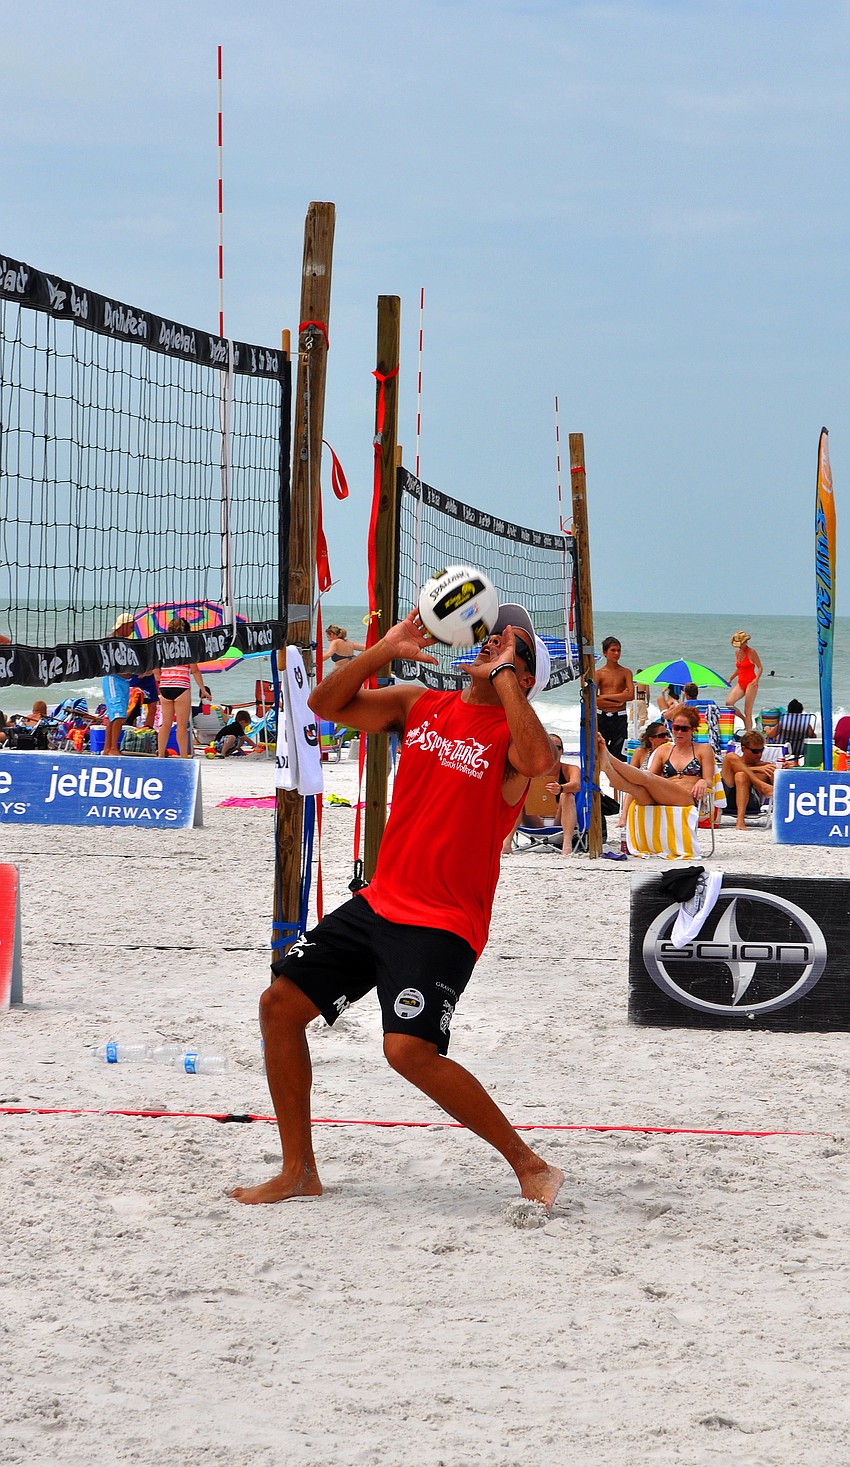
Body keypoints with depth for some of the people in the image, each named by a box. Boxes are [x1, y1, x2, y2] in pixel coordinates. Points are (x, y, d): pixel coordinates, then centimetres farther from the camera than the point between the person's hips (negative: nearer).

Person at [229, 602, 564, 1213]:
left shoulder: (513, 729, -9)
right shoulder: (422, 705, 10)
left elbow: (539, 760, -33)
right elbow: (327, 704, 7)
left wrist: (501, 675, -24)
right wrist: (386, 650, -6)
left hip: (444, 926, -7)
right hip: (379, 903, 7)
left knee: (410, 1050, -24)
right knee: (280, 1006, 6)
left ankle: (530, 1166, -10)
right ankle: (299, 1172, 17)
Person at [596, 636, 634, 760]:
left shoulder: (626, 673, 4)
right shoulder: (599, 673, 3)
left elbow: (630, 695, -8)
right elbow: (593, 699, -6)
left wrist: (605, 696, -8)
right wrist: (619, 699, -9)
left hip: (620, 718, 0)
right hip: (602, 717, 0)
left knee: (617, 755, -2)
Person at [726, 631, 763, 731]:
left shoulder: (751, 652, -8)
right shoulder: (737, 652, 12)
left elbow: (760, 668, -7)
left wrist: (756, 679, -22)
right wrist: (731, 679, 20)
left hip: (750, 683, -7)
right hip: (740, 683, 7)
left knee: (748, 712, -8)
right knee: (729, 703, -12)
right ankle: (744, 720, 10)